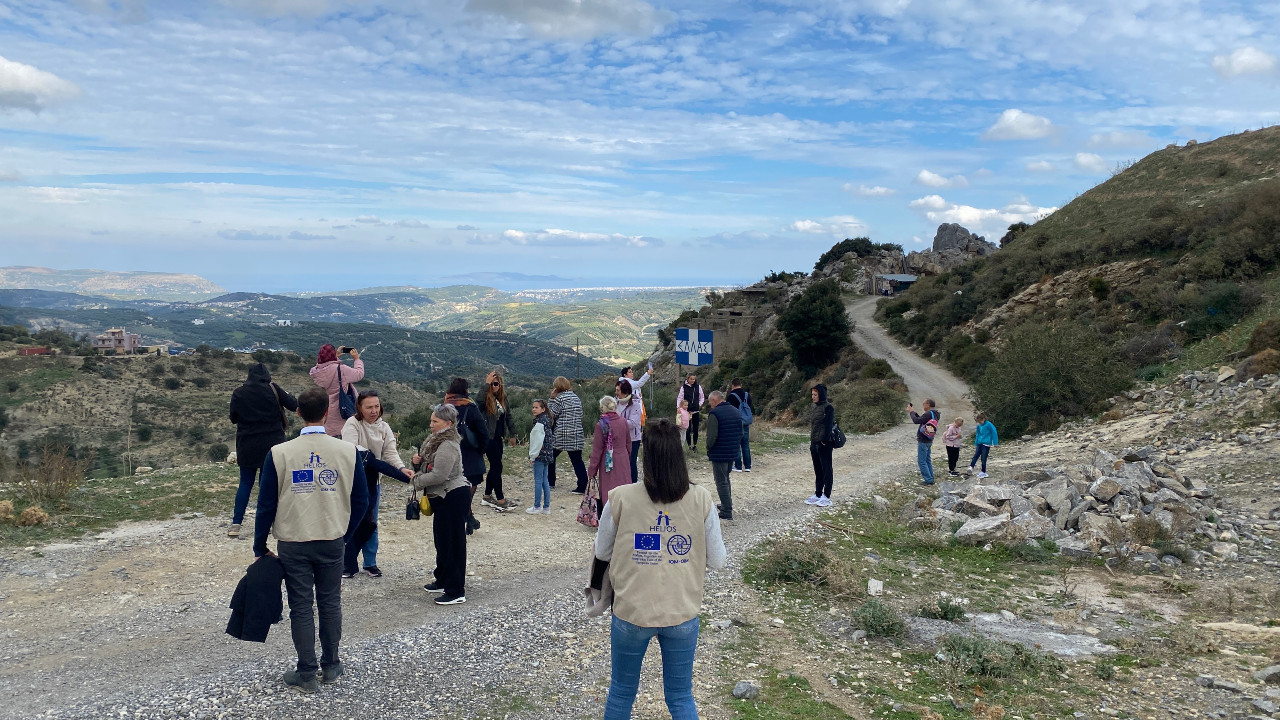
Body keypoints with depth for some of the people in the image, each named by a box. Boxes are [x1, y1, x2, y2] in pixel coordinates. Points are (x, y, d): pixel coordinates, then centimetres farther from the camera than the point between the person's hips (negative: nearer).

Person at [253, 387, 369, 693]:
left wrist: (260, 547, 5)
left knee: (301, 607, 8)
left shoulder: (279, 453, -9)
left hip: (293, 544, -1)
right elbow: (361, 501, 0)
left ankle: (307, 674, 15)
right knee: (330, 603, 15)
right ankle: (331, 666, 26)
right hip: (333, 542, 1)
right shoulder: (348, 451, -6)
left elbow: (266, 504, -5)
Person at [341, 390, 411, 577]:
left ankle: (370, 563, 23)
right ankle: (347, 563, 15)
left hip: (373, 480, 5)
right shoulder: (352, 424, -12)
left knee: (371, 522, 12)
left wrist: (401, 468, -24)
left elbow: (390, 453, -6)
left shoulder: (384, 427, 3)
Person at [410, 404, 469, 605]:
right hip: (442, 497, 11)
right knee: (441, 540, 20)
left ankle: (456, 591, 0)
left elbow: (439, 475, -26)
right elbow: (429, 466, 21)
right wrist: (418, 461, -2)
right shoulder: (434, 439, 12)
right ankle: (443, 581, 33)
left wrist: (417, 480, -11)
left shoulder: (448, 446, -21)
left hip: (453, 497, -11)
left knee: (453, 543, -6)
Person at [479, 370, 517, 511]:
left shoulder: (502, 397, 9)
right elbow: (479, 400, -37)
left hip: (498, 437, 8)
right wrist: (486, 384, -34)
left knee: (494, 467, 13)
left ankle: (487, 496, 25)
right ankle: (500, 500, -4)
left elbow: (508, 415, 17)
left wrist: (512, 434, 18)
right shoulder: (486, 398, -12)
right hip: (488, 437, -7)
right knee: (497, 467, -8)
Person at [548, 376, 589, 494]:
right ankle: (583, 485, -6)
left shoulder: (560, 398, -10)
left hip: (562, 436, -5)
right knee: (577, 460, 3)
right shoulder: (576, 397, 11)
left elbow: (551, 415, -5)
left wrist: (552, 398, -2)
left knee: (551, 457, 15)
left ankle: (550, 481, 22)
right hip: (577, 435, 5)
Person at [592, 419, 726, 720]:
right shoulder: (701, 500, -12)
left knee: (621, 693, 20)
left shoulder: (621, 498, -14)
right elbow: (717, 561, -3)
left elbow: (602, 554, -1)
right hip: (683, 615, 1)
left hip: (631, 613, -1)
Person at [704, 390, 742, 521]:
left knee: (721, 482, -1)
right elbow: (741, 433, 13)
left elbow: (712, 436, -22)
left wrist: (708, 448, -5)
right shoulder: (736, 411, 8)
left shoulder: (714, 413, -17)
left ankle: (727, 512, 0)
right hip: (733, 453, 8)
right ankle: (727, 505, 32)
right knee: (726, 478, 24)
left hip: (719, 454, -8)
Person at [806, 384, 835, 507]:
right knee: (817, 470, 13)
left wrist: (824, 440, -20)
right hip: (814, 443, 8)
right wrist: (812, 442, 15)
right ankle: (817, 494, 20)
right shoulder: (813, 408, 14)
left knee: (826, 469, 0)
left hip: (824, 444, -8)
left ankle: (826, 496, 4)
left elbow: (828, 425, -16)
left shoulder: (828, 408, -10)